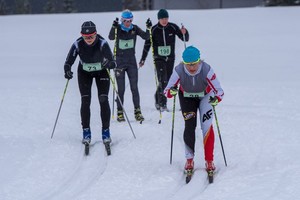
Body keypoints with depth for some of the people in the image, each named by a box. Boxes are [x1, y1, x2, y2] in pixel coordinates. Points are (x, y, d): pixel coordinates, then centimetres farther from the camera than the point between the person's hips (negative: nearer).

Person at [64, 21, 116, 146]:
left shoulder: (102, 43, -31)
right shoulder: (78, 44, -27)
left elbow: (112, 63, -36)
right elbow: (68, 62, -25)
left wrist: (109, 64, -59)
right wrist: (67, 71, -46)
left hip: (101, 72, -1)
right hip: (84, 73, 1)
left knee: (103, 100, -11)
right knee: (85, 101, -8)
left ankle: (106, 131, -1)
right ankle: (86, 132, 2)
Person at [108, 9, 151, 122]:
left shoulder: (135, 28, 0)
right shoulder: (118, 29, -8)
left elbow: (146, 37, -9)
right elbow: (111, 37, -26)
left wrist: (148, 28, -27)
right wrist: (114, 27, -43)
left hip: (131, 61, 2)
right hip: (119, 61, -2)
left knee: (134, 87, -1)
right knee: (121, 89, 0)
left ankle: (137, 111, 4)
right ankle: (120, 112, 7)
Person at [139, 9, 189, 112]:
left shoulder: (173, 27, -3)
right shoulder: (154, 29, -6)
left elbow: (185, 39, -1)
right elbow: (147, 44, 0)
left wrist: (184, 33, -24)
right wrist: (143, 59, -2)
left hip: (170, 58, 3)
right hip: (159, 58, -3)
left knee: (167, 81, 9)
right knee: (162, 81, -16)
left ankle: (158, 98, 30)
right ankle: (162, 104, -15)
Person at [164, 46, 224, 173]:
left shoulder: (206, 70, -34)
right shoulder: (179, 71, -31)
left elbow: (219, 90, -33)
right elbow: (167, 91, -27)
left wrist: (216, 99, -54)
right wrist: (171, 91, -50)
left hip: (205, 97, -1)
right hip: (187, 98, 1)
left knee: (207, 127, -12)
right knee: (189, 127, -9)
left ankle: (209, 161, -2)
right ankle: (189, 160, 8)